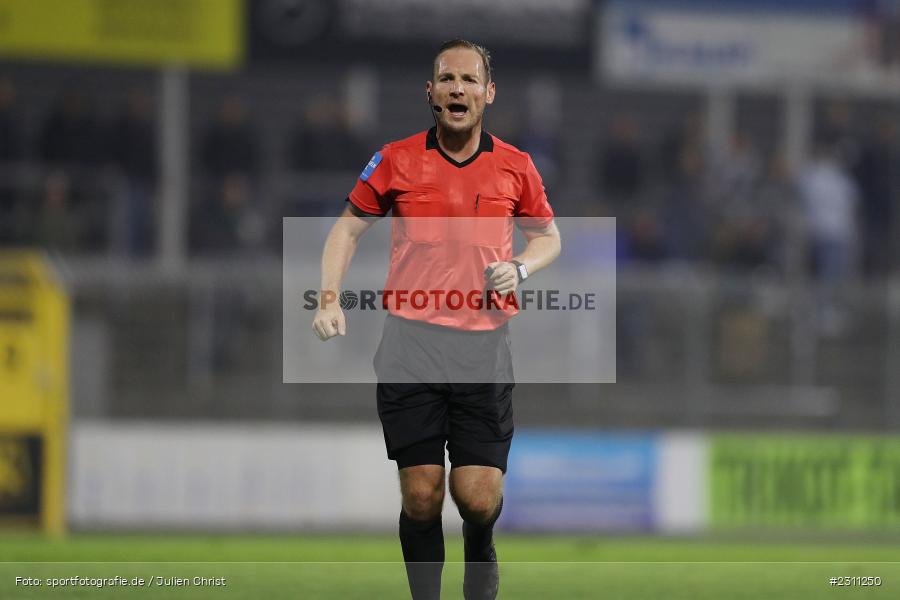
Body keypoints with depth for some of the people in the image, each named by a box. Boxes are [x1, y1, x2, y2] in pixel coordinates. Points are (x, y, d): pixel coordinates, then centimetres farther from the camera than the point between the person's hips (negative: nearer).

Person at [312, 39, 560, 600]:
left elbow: (548, 235, 19)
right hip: (411, 340, 0)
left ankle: (480, 552, 29)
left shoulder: (515, 166, 5)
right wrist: (329, 298, 0)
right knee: (421, 495, -5)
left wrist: (520, 268, -2)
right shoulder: (397, 159, 2)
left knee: (478, 497, -6)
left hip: (485, 344, 0)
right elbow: (349, 226, 13)